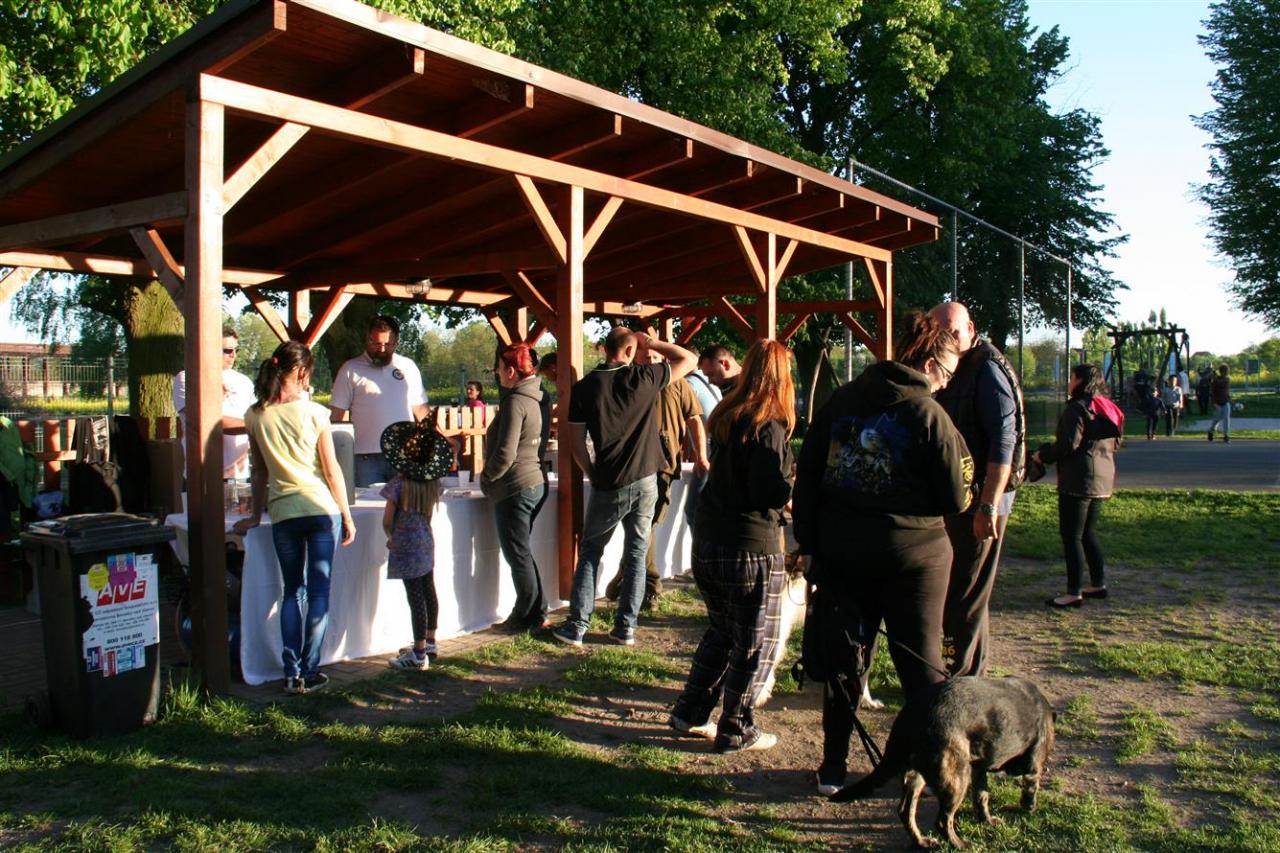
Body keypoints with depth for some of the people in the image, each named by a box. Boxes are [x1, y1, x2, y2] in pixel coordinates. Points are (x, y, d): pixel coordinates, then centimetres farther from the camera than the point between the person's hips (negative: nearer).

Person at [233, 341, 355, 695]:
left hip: (282, 511, 3)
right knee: (319, 592, 5)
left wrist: (256, 515, 20)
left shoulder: (255, 416, 3)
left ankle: (292, 675, 9)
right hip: (321, 507, -2)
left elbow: (260, 471, 10)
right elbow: (331, 470, -3)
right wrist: (347, 516, 5)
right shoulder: (313, 412, -5)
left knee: (292, 592, 12)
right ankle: (310, 672, 6)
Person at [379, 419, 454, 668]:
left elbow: (387, 521, -13)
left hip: (407, 547, -7)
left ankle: (419, 654, -1)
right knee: (428, 592, 16)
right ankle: (429, 642, 30)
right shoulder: (432, 482, 1)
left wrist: (391, 537, 7)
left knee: (415, 597, -5)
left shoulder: (399, 483, -17)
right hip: (427, 543, 7)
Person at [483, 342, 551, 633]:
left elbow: (505, 453, -23)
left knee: (518, 555, 3)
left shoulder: (515, 402, -19)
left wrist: (489, 477, -5)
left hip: (514, 488, -9)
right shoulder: (538, 397, 10)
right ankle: (536, 614, 23)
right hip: (537, 482, 9)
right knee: (522, 553, 18)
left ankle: (526, 618, 13)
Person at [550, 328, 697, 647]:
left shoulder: (583, 388, -5)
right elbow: (689, 359, 6)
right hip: (645, 483, 0)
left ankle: (577, 626, 11)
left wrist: (593, 474, 11)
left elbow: (576, 443, -3)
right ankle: (626, 627, 14)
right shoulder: (643, 378, -6)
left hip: (607, 487, 0)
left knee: (589, 553, 13)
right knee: (636, 555, 11)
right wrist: (649, 341, 9)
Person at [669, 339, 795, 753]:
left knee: (722, 631, 22)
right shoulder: (768, 428, -16)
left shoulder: (726, 417, 8)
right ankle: (736, 731, 16)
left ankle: (690, 714, 29)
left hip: (708, 539, 8)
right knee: (756, 642, 7)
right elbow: (770, 493, -21)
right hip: (750, 547, -8)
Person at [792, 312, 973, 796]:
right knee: (921, 663, 10)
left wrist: (808, 543, 7)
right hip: (912, 556, -4)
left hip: (840, 553, 4)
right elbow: (954, 500, -8)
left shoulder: (841, 400, 3)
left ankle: (833, 766, 21)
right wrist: (963, 479, 14)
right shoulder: (929, 415, -12)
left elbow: (806, 476, 3)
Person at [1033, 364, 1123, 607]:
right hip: (1103, 479, 9)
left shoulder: (1078, 407, -13)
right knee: (1088, 532, 18)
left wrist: (1043, 454, -6)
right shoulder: (1107, 409, 14)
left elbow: (1068, 443, -20)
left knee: (1071, 535, -5)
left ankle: (1074, 592, -4)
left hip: (1078, 480, -9)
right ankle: (1099, 584, 22)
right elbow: (1115, 444, 19)